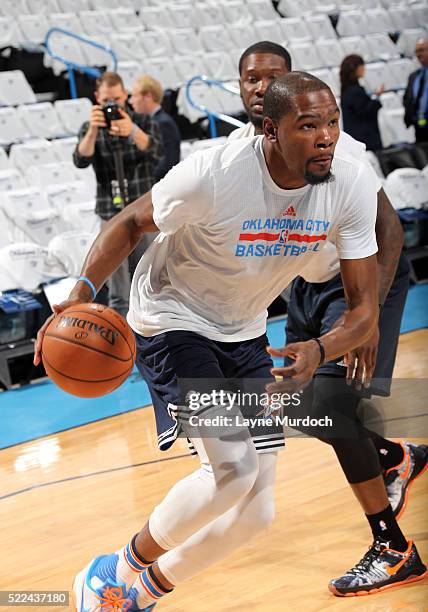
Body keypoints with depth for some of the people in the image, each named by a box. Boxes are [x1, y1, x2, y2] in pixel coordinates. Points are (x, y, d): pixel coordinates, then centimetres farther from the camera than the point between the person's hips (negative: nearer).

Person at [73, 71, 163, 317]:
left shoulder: (144, 123, 2)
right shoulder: (90, 129, 4)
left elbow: (156, 152, -18)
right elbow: (81, 160, -14)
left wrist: (133, 131, -37)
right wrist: (93, 131, -32)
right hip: (111, 214, 0)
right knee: (118, 294, -2)